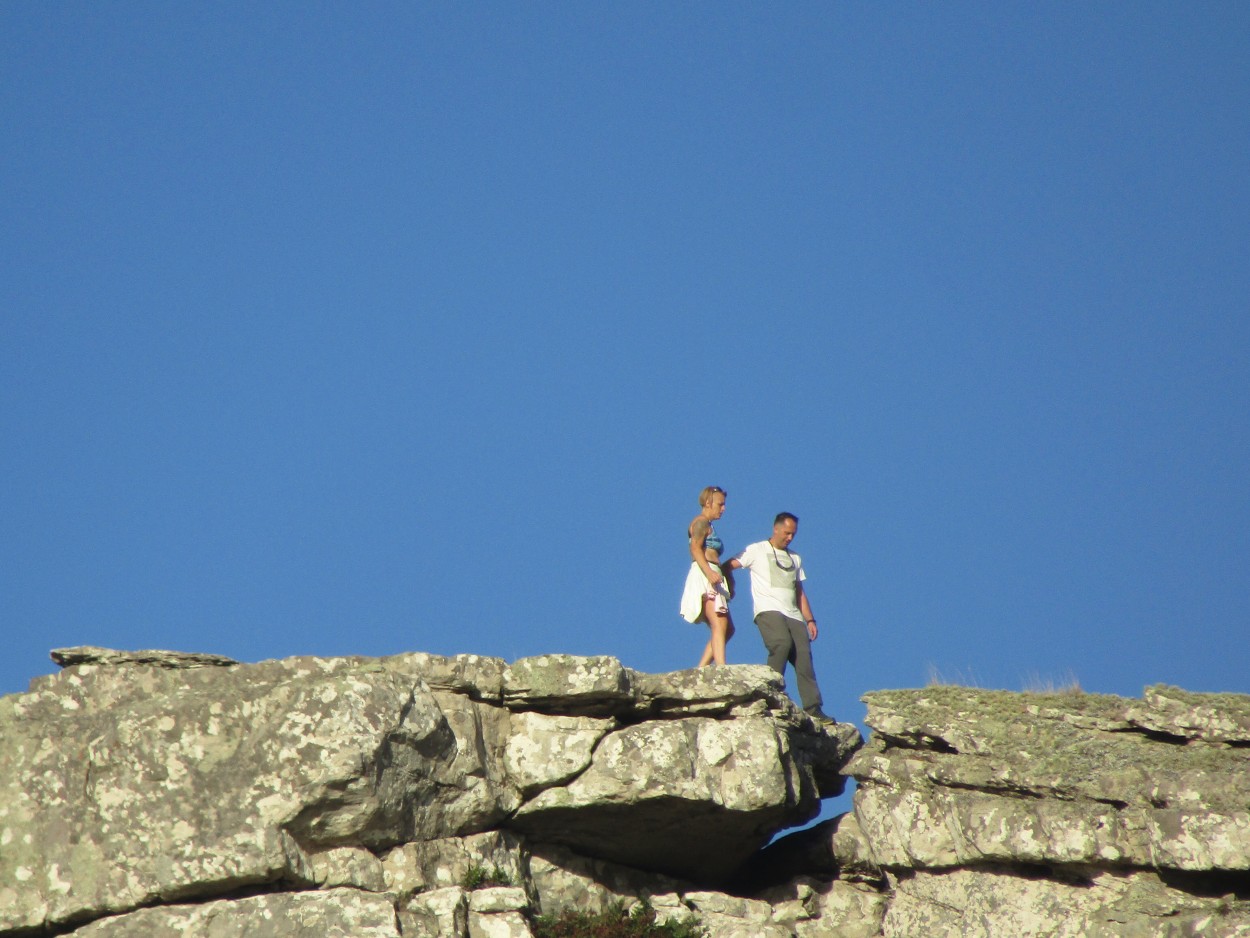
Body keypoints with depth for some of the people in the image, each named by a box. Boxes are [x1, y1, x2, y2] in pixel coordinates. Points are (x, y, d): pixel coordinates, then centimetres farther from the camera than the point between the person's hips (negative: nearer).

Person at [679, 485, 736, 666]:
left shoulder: (708, 526, 28)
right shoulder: (701, 522, -1)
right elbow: (695, 548, -17)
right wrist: (709, 572, -31)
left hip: (712, 576, 10)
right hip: (703, 576, -10)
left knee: (728, 630, 5)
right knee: (719, 625, -21)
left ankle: (700, 670, 0)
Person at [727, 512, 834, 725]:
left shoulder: (795, 559, 26)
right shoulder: (757, 551, 10)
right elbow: (728, 567, 2)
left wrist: (810, 620, 16)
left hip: (793, 615, 5)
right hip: (768, 610, -5)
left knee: (804, 656, -9)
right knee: (782, 643, -31)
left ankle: (813, 709, -13)